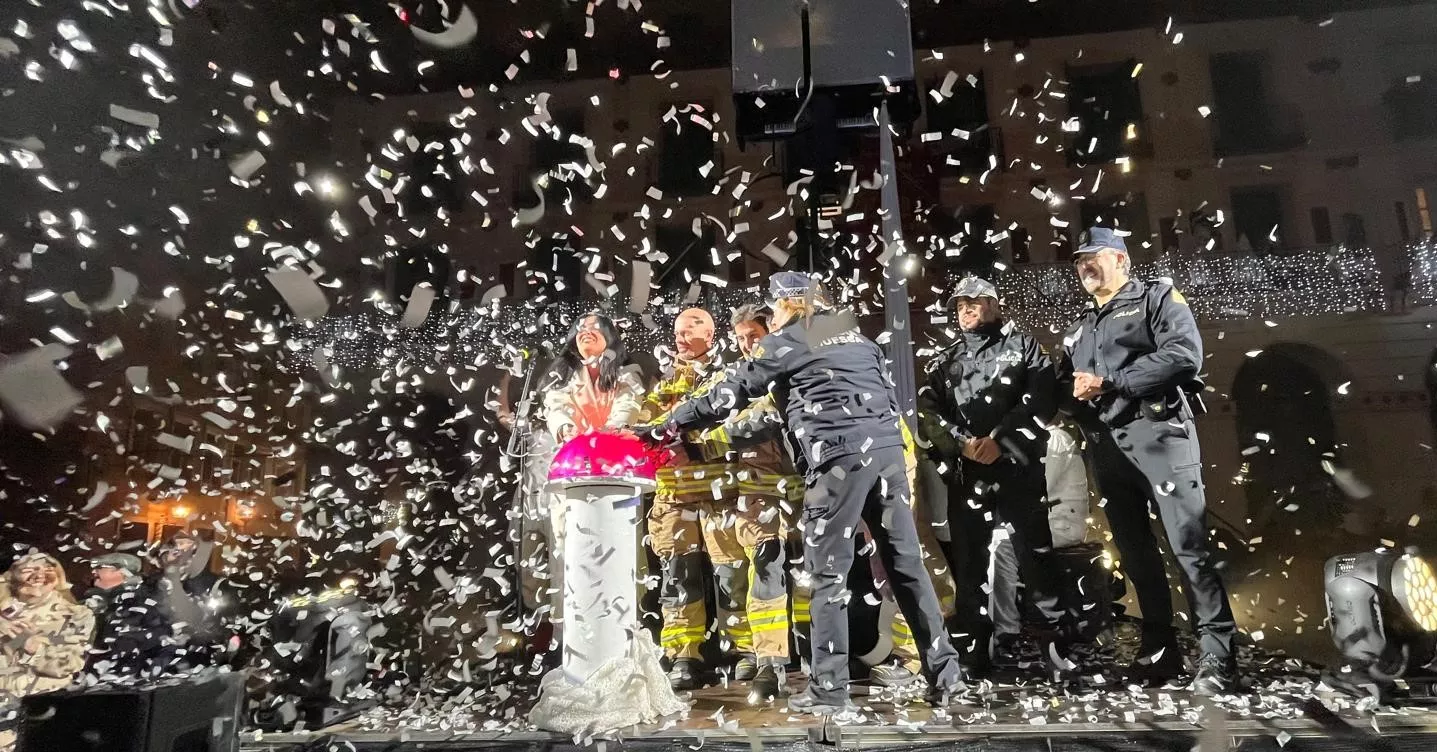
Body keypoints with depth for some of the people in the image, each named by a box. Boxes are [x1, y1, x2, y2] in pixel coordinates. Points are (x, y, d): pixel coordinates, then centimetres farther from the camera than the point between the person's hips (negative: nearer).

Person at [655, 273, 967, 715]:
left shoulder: (786, 342, 5)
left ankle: (829, 690, 5)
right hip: (887, 448, 7)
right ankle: (945, 670, 15)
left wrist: (673, 424, 16)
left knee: (828, 574, 1)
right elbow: (889, 391, 22)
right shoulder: (856, 334, 24)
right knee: (907, 563, 11)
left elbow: (731, 394, 7)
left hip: (839, 458, -6)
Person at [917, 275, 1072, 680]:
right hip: (965, 472, 3)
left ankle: (1057, 647, 7)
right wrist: (961, 442, -12)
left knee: (1036, 556, -2)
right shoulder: (945, 360, 16)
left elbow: (1041, 400, -3)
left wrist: (1000, 439, -14)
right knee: (968, 562, 5)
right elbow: (927, 410, 4)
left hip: (1018, 467, -3)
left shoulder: (1022, 345, 9)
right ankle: (975, 654, 14)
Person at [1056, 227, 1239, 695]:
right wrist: (1074, 390, -4)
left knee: (1190, 547, -8)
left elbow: (1184, 354, -12)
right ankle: (1159, 651, 18)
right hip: (1105, 446, 6)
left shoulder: (1157, 299, 6)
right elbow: (1062, 384, 21)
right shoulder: (1079, 328, 24)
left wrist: (1109, 382, -15)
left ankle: (1218, 658, -2)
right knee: (1135, 553, 9)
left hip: (1157, 433, -6)